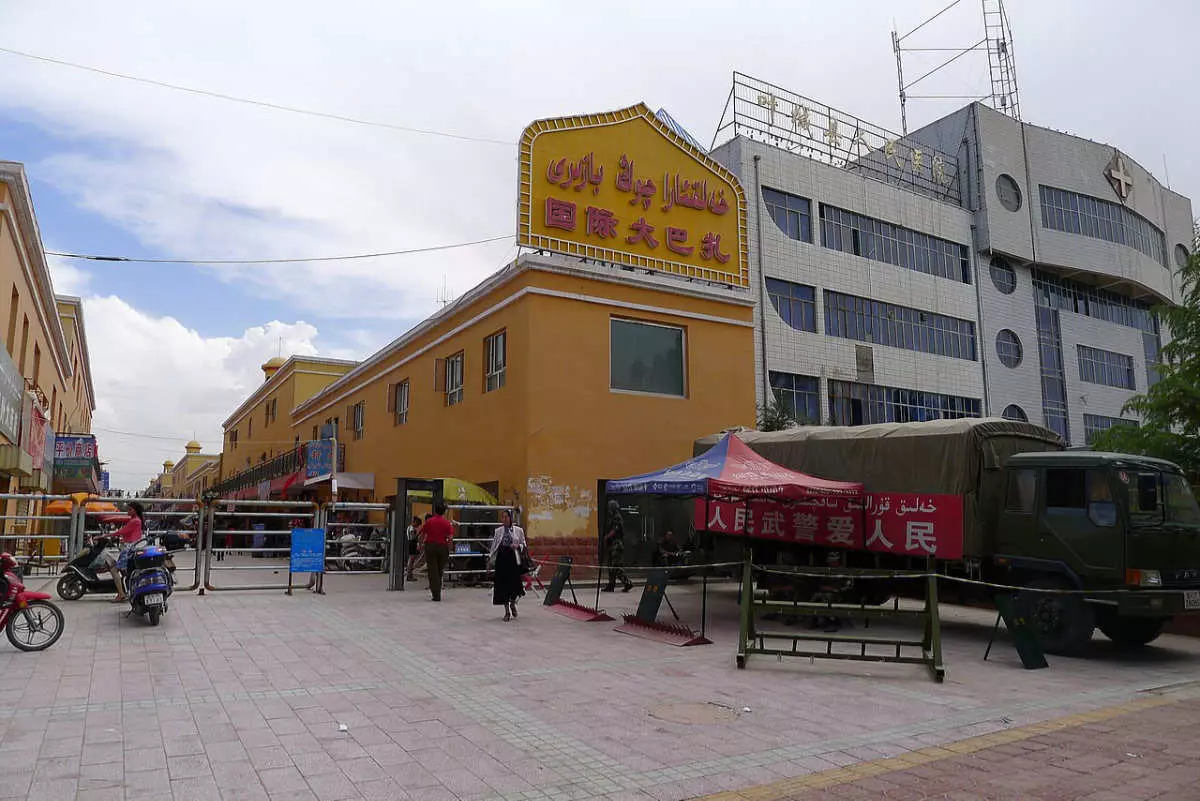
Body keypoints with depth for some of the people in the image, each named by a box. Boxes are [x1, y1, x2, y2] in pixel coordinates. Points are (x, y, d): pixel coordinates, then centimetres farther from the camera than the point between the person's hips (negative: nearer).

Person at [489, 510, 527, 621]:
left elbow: (524, 546, 7)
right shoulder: (498, 531, 9)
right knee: (503, 585, 0)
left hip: (513, 559, -1)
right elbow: (494, 546, 13)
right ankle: (507, 610, 14)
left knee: (515, 584, -6)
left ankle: (513, 603, 27)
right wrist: (489, 558, 5)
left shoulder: (518, 530, 4)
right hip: (501, 559, 1)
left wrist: (518, 546, -13)